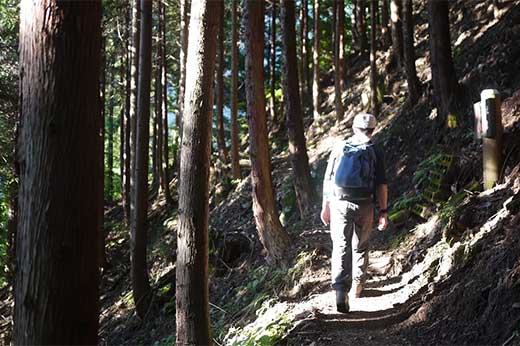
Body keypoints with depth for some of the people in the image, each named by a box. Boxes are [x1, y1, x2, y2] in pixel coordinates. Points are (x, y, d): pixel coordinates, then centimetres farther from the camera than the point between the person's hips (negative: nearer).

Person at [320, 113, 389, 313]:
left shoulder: (339, 147, 5)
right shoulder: (375, 153, 1)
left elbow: (327, 180, 7)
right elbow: (381, 185, -4)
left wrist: (325, 206, 14)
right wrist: (383, 212, 1)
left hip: (338, 203, 0)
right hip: (364, 206, 0)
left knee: (341, 248, -2)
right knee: (360, 247, 18)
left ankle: (341, 291, -18)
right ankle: (356, 287, 27)